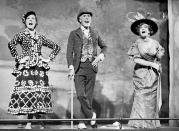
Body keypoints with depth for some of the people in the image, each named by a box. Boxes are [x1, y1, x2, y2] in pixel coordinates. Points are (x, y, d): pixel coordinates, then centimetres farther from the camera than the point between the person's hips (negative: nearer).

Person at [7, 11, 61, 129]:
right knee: (27, 93, -8)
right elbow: (11, 45, -16)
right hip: (26, 67, -3)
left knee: (39, 93, -1)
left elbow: (57, 47, 20)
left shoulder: (40, 37, 15)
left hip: (40, 67, 3)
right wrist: (18, 58, -16)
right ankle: (29, 122, -3)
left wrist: (49, 59, 9)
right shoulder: (21, 35, 4)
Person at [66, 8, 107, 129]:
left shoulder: (95, 33, 13)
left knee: (88, 96, 3)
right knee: (81, 95, -14)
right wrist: (71, 67, -13)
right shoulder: (74, 34, 5)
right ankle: (91, 114, 7)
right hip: (79, 67, -2)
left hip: (91, 67, 3)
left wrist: (101, 55, 4)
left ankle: (82, 122, 13)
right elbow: (69, 52, -1)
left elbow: (104, 46, 25)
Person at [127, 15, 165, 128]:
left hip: (153, 74, 1)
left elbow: (159, 57, 5)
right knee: (140, 99, -7)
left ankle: (151, 123, 8)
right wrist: (152, 64, -12)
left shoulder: (155, 43, 2)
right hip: (141, 74, -1)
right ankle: (139, 123, -1)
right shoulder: (137, 44, 0)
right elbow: (136, 59, -8)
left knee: (151, 100, 0)